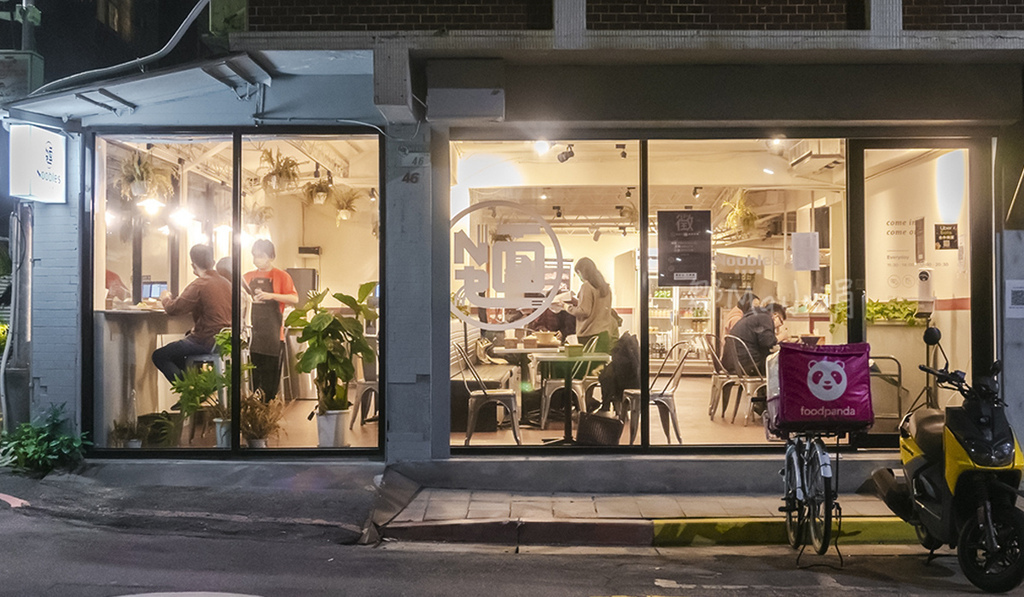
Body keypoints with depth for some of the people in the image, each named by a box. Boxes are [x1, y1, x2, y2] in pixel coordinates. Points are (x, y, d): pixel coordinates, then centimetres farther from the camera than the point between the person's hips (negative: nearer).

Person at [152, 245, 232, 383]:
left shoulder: (199, 285, -17)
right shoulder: (226, 282, 9)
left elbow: (172, 309, -15)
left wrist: (165, 297, 8)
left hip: (208, 341, -9)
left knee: (159, 356, 2)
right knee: (175, 350, 31)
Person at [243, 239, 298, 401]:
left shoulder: (281, 276, 2)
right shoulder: (248, 277, 15)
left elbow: (294, 299, -7)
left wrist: (271, 295, -19)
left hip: (272, 333, -4)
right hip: (252, 331, 4)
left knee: (270, 374, -3)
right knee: (252, 373, 2)